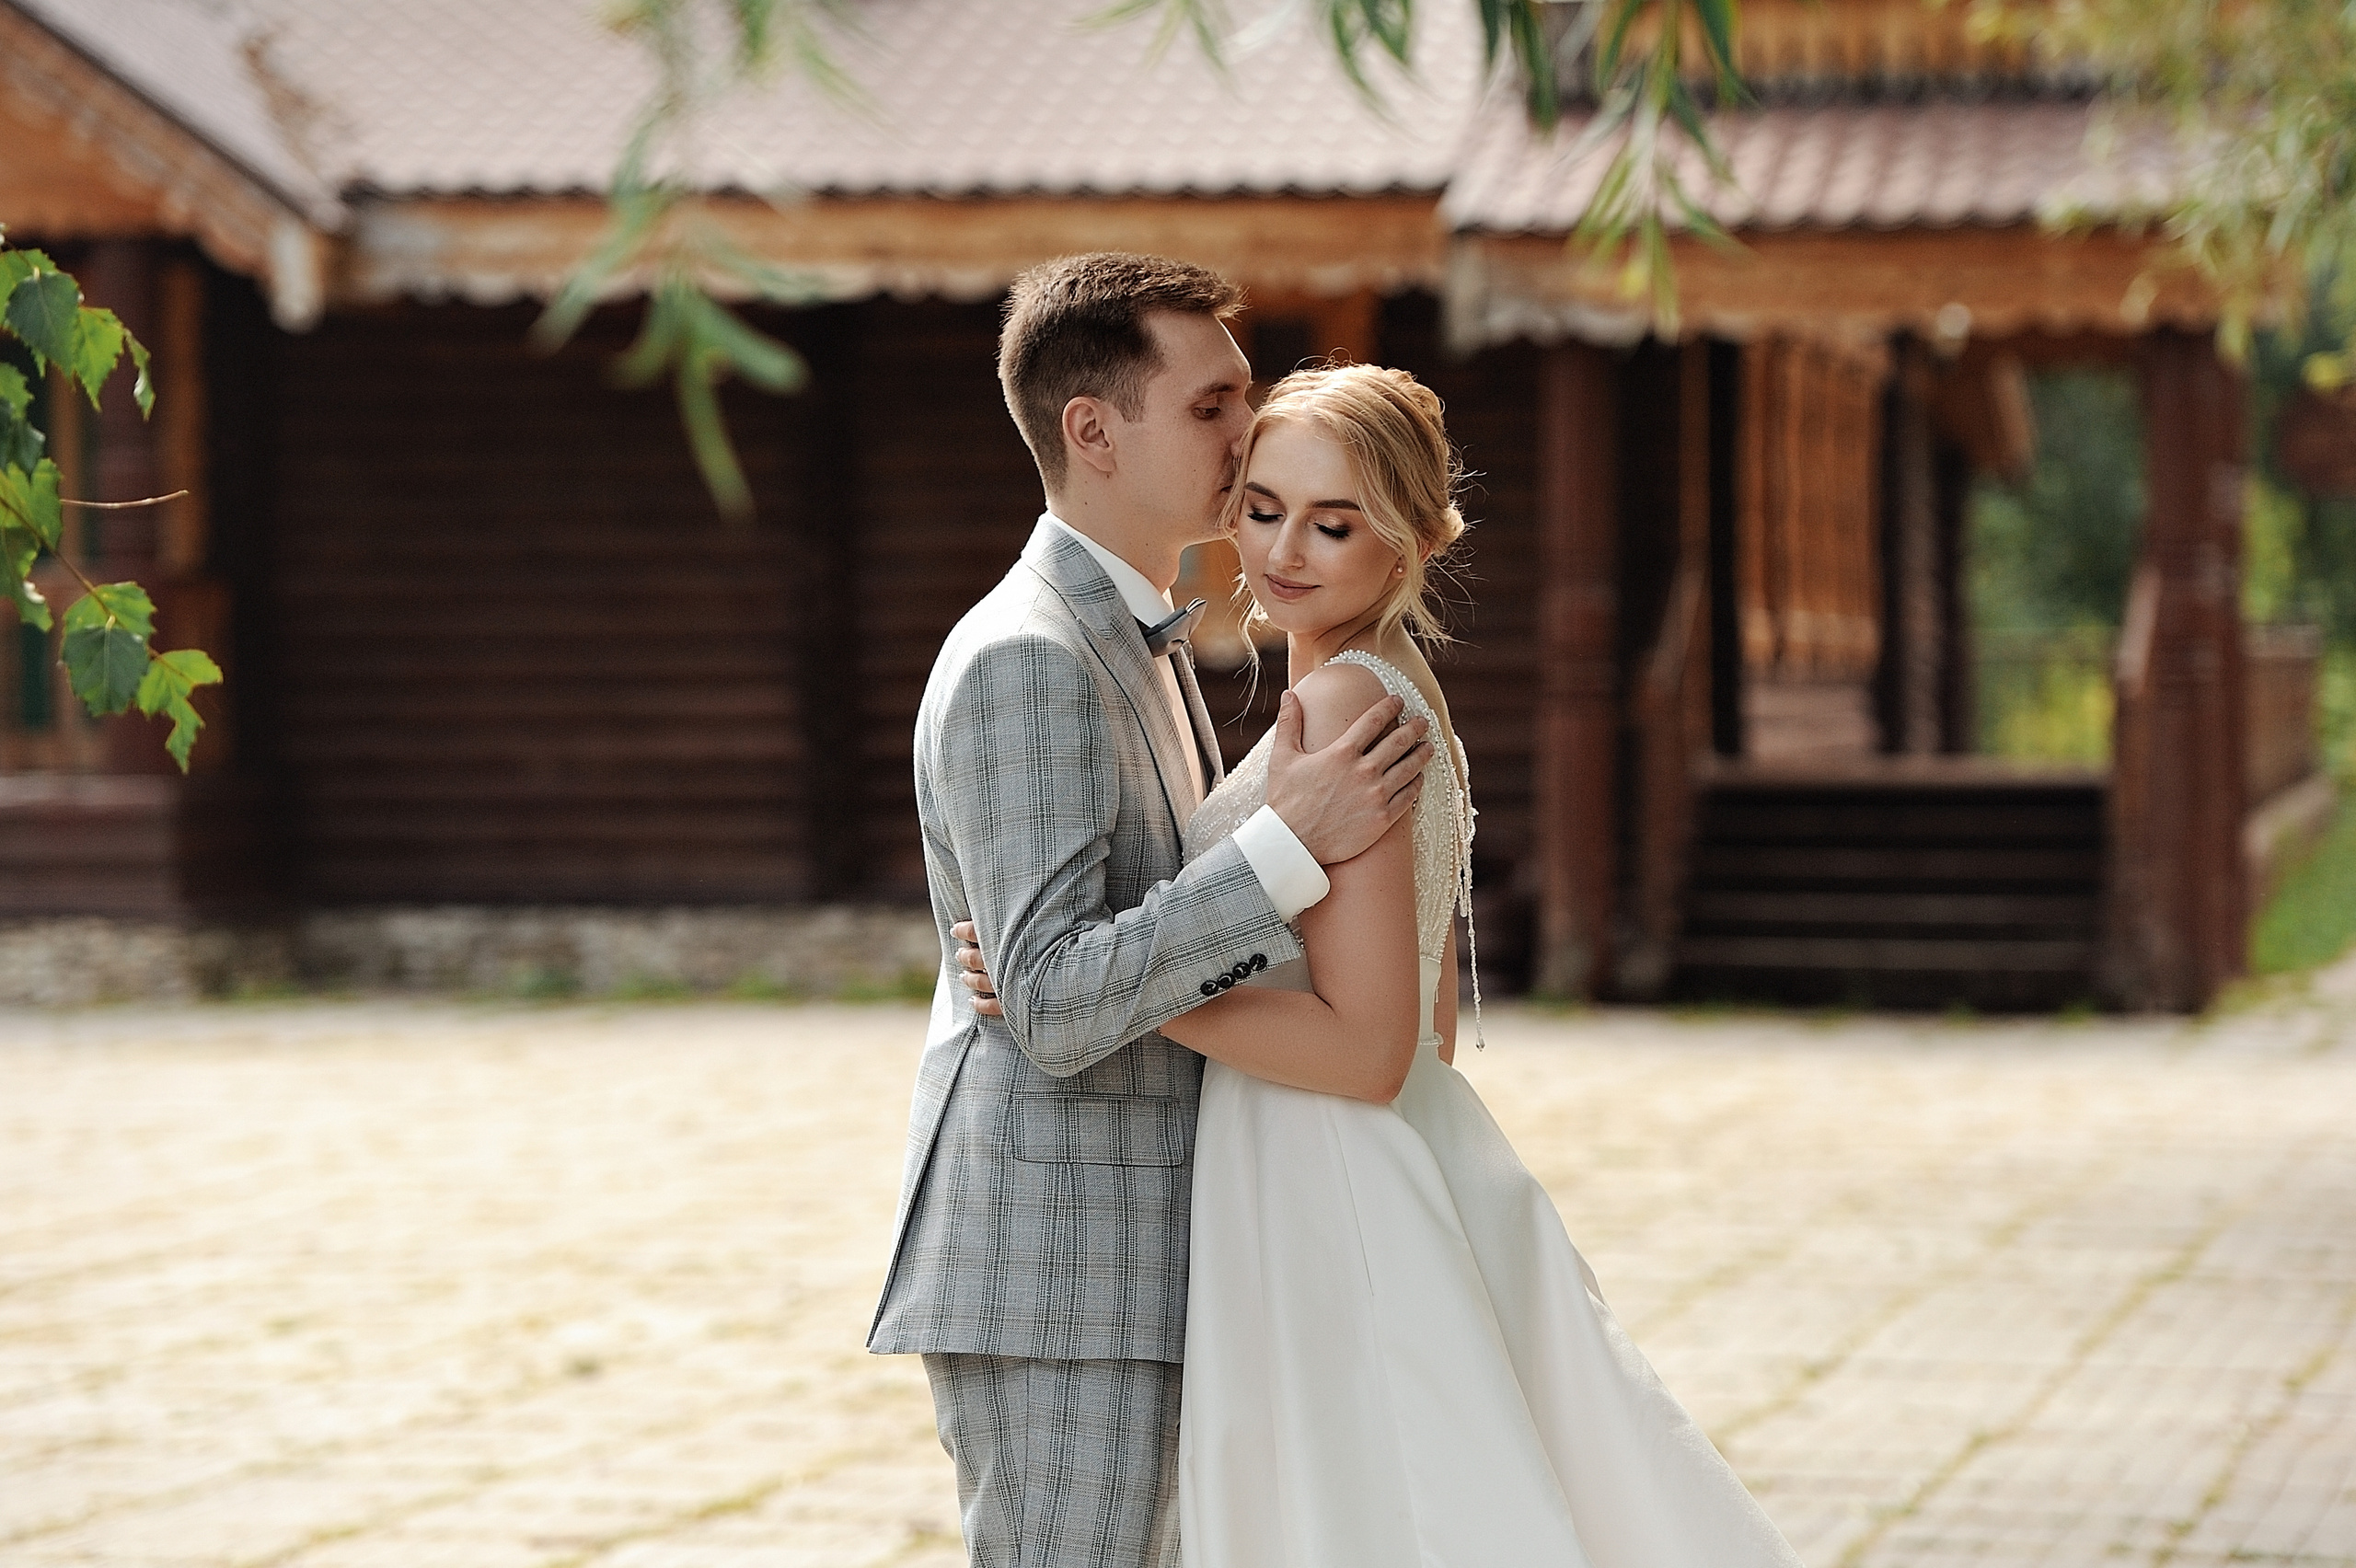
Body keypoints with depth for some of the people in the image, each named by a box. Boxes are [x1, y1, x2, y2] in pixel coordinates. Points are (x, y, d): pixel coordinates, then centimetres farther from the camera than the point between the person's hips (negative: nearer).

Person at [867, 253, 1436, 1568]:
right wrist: (1294, 844, -28)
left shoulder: (1134, 646, 16)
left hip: (1116, 1262, 10)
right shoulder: (1023, 660, -17)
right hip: (1050, 1280, -10)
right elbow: (1051, 1006, -25)